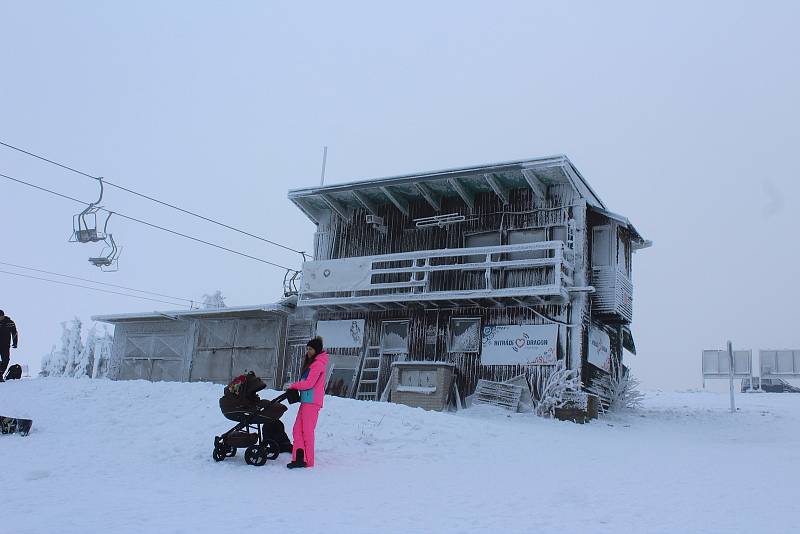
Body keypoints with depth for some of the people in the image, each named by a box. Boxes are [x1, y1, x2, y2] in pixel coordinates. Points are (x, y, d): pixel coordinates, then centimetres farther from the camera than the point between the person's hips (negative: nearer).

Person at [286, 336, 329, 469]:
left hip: (312, 401, -9)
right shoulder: (311, 362, 23)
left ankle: (308, 461, 3)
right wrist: (296, 388, 4)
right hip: (306, 400, 9)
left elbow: (308, 383, -14)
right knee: (297, 430, 3)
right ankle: (299, 459, 1)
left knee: (307, 431, -4)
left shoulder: (318, 363, -9)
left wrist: (293, 386, -2)